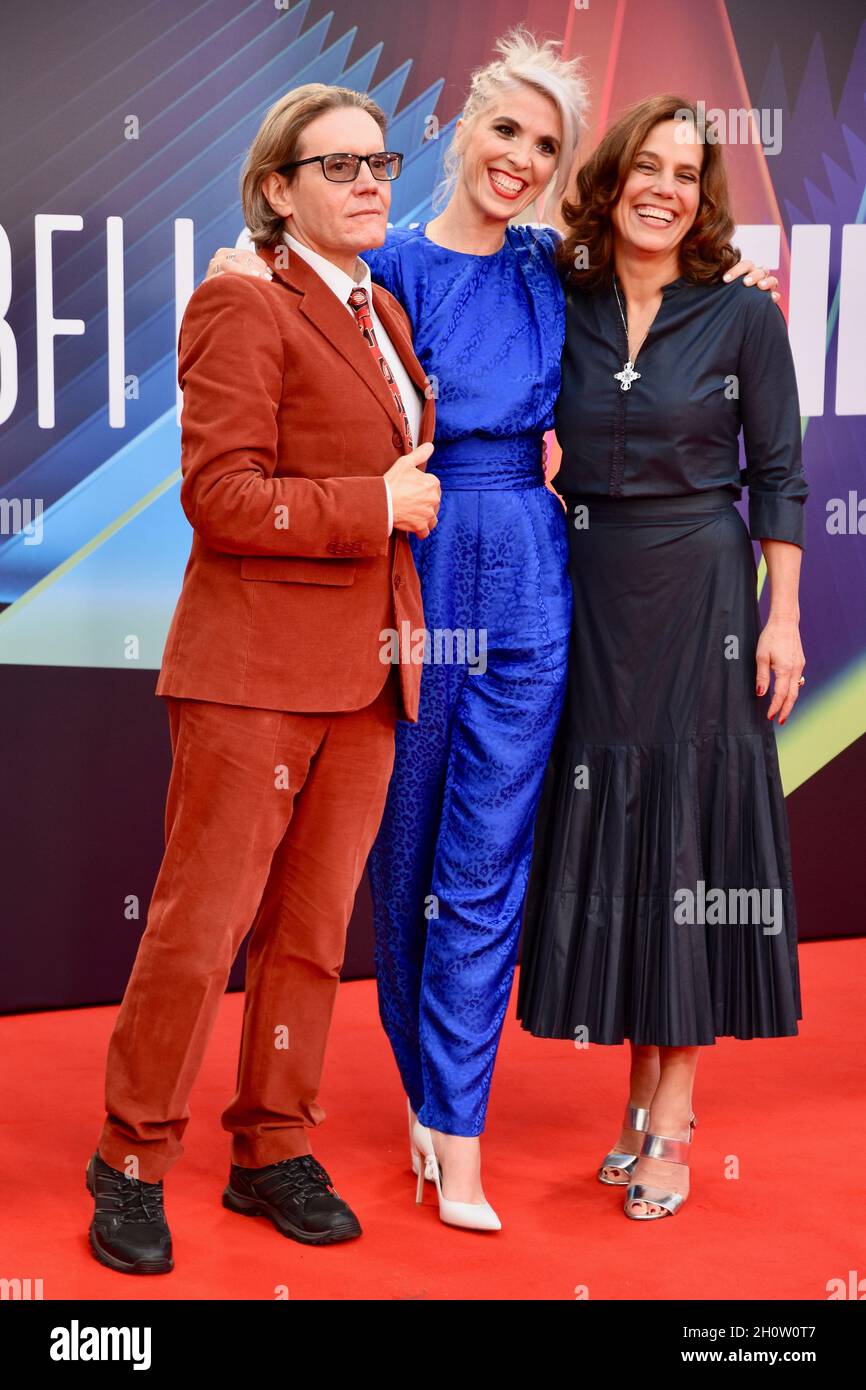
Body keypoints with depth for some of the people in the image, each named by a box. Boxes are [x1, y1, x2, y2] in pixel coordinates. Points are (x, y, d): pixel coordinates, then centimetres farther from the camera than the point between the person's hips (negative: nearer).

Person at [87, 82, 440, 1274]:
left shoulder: (386, 315, 17)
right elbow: (221, 497, -17)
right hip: (256, 668, -7)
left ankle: (273, 1152, 24)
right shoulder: (244, 310, -9)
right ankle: (133, 1162, 13)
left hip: (366, 676, 8)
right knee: (200, 927, -2)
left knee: (314, 927, 12)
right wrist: (377, 507, -13)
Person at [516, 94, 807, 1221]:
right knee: (607, 829, 7)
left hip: (701, 594, -3)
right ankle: (643, 1097, 19)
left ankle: (673, 1121, 5)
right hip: (590, 598, 4)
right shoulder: (563, 311, 4)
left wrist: (782, 617, -7)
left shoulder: (743, 317, -3)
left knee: (690, 831, -1)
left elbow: (778, 473, -2)